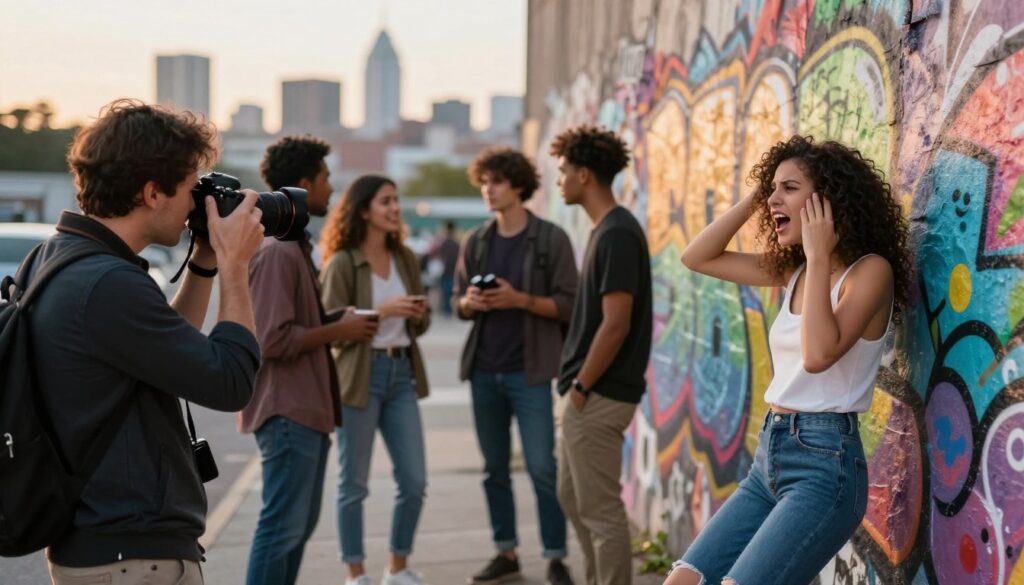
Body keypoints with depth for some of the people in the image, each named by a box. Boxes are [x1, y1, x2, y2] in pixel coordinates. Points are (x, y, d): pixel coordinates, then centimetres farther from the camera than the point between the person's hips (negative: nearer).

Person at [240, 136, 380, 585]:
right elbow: (273, 338, -24)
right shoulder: (276, 251, -18)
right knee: (283, 526, -4)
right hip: (287, 411, -10)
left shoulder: (295, 247, 15)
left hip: (307, 407, 10)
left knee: (300, 523, 16)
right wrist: (338, 330, -14)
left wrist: (338, 320, 6)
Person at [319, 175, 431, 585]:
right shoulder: (341, 263, -7)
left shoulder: (405, 259, 10)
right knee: (354, 483, 4)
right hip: (360, 376, -5)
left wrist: (419, 315, -6)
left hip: (402, 373, 6)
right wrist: (381, 311, -19)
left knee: (415, 480, 6)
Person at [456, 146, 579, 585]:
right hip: (483, 371, 5)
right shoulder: (475, 242, 10)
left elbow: (568, 305, -6)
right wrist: (470, 303, -8)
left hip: (529, 372, -4)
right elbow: (458, 303, 14)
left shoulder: (551, 239, -3)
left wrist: (520, 299, -19)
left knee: (542, 468, -4)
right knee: (495, 468, 11)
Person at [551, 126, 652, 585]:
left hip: (599, 396, -10)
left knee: (600, 509, 0)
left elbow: (616, 325, -23)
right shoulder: (607, 229, 12)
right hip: (591, 393, 10)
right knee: (572, 497, 19)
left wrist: (582, 387, -15)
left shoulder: (616, 234, -19)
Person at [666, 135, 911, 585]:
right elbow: (697, 258, 14)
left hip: (824, 463, -8)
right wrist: (753, 197, 6)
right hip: (770, 455, 8)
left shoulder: (870, 269, -10)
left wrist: (818, 256, -18)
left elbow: (818, 354, -25)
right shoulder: (793, 270, 11)